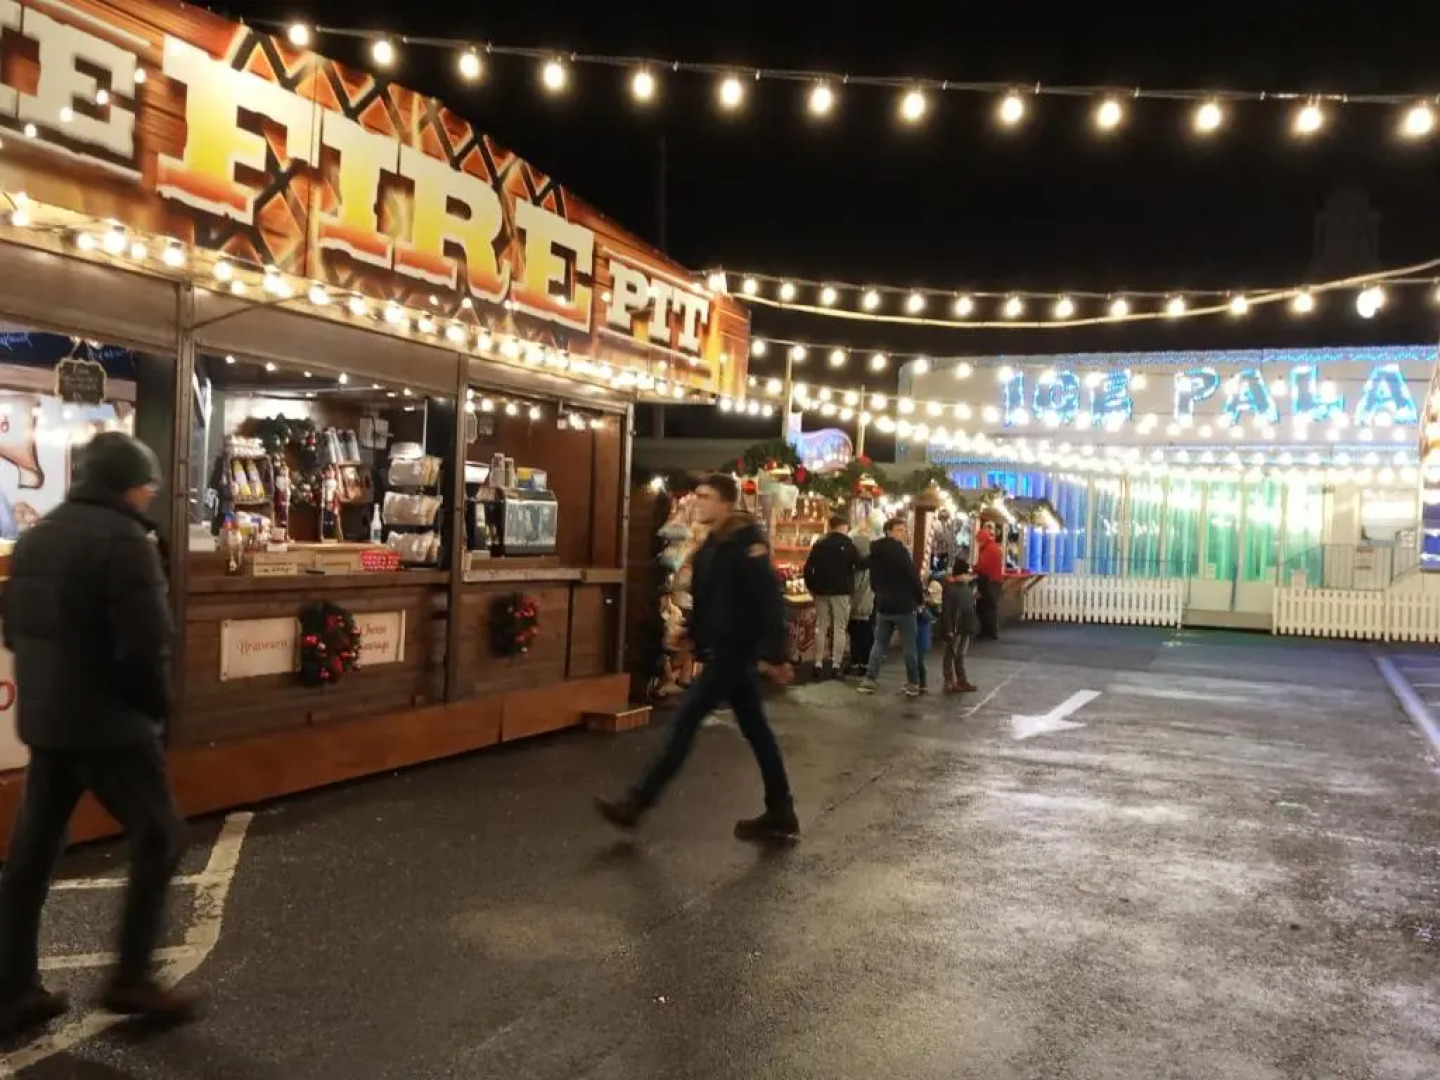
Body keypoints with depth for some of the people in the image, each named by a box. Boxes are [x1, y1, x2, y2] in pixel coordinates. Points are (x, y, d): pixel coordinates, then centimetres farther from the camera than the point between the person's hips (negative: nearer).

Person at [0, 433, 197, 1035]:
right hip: (108, 723, -9)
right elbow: (145, 647, -22)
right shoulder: (123, 540, -18)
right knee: (159, 837, 4)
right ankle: (132, 979, 7)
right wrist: (157, 705, -6)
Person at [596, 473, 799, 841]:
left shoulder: (746, 543, -16)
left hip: (733, 650, -10)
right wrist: (699, 642, 12)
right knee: (755, 728, 12)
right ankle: (780, 814, 20)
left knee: (684, 722, -6)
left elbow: (769, 600, -21)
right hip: (725, 649, 10)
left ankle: (637, 803, 1)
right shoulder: (715, 544, 13)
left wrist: (775, 656, -23)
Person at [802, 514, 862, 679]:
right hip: (841, 590, -4)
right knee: (839, 627, 2)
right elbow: (859, 564, -6)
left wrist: (811, 587, 12)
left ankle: (818, 664, 6)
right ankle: (835, 665, -2)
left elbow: (808, 567, 4)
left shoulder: (819, 543, 7)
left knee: (820, 626, 8)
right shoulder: (848, 544, -4)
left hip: (821, 590, 4)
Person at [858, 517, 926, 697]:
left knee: (879, 644, 13)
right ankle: (913, 684, 8)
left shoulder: (875, 551, 7)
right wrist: (920, 599, -2)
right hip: (904, 606, -6)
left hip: (882, 605, 6)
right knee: (909, 646, 4)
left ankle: (869, 680, 8)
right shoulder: (900, 550, -16)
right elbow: (913, 577, -15)